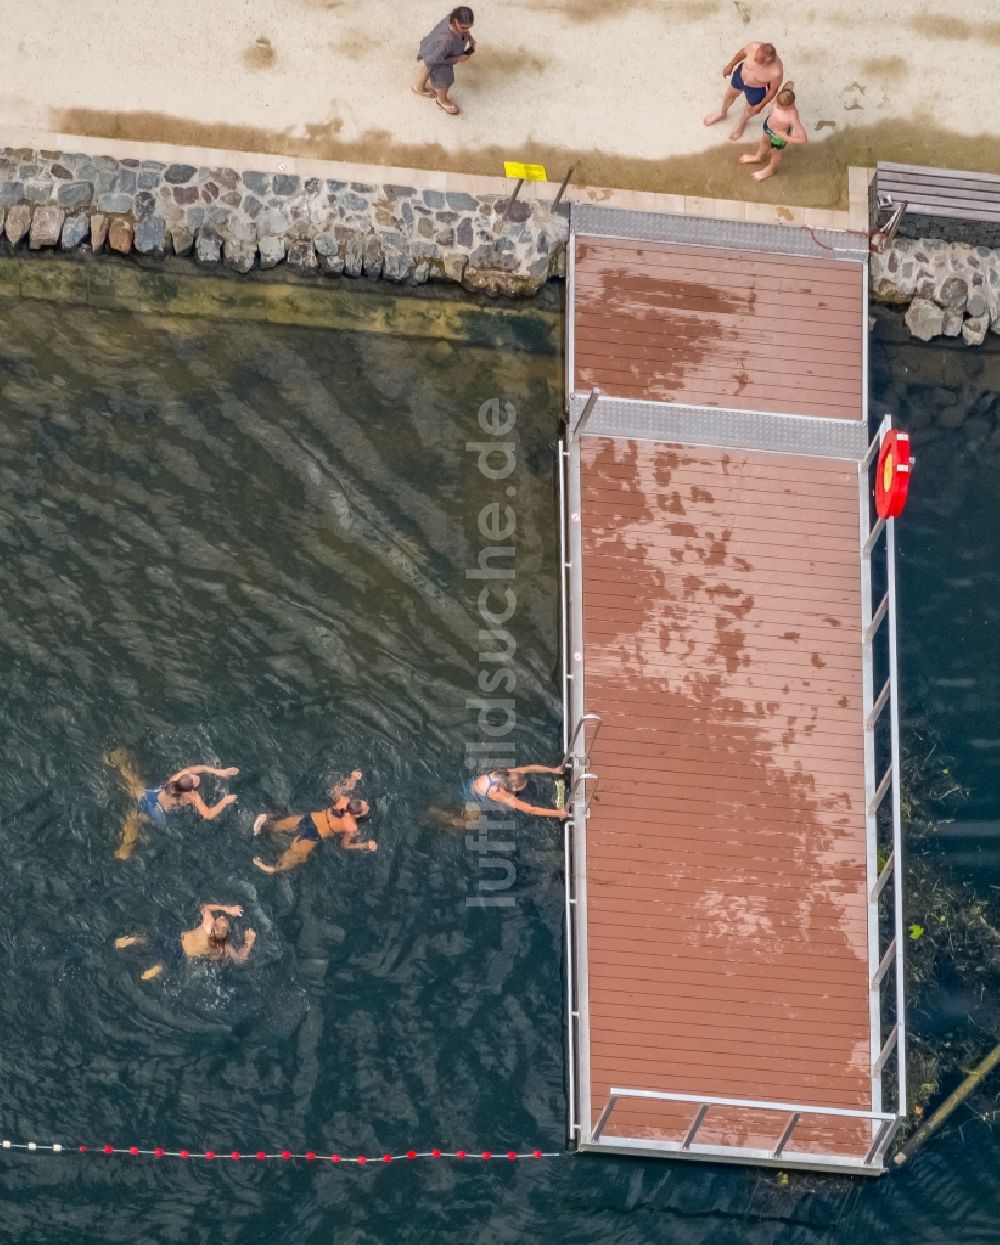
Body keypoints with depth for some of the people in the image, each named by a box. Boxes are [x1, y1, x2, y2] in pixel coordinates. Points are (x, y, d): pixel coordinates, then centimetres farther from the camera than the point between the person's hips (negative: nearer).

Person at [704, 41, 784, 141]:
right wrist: (731, 65, 4)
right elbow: (743, 53, -11)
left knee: (750, 110, 28)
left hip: (756, 89, -2)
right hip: (741, 74, 2)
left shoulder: (776, 72, -43)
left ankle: (742, 122, 65)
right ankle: (722, 114, 66)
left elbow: (773, 90, -20)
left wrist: (761, 105, -7)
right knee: (729, 95, 31)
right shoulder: (753, 47, -38)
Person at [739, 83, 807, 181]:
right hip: (768, 123, 6)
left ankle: (770, 169, 61)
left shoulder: (792, 117, -47)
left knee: (775, 153, 28)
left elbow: (804, 139, -42)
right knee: (764, 141, 37)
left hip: (778, 135, -6)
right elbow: (790, 83, -6)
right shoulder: (784, 94, -33)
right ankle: (758, 157, 70)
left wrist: (785, 138, -31)